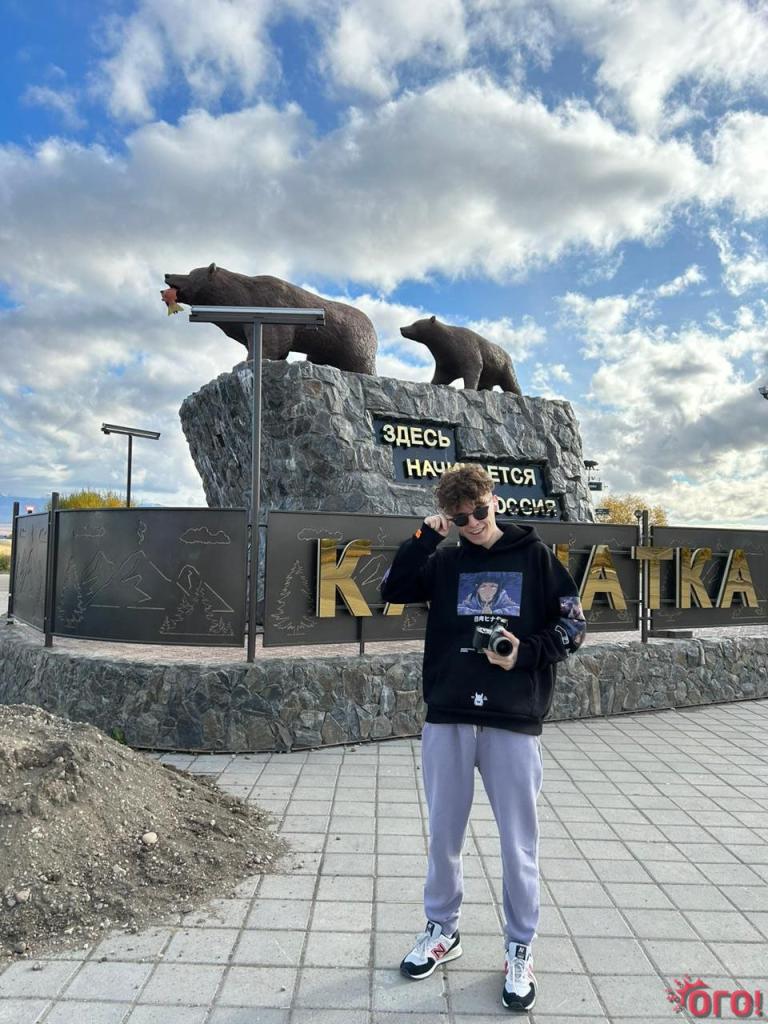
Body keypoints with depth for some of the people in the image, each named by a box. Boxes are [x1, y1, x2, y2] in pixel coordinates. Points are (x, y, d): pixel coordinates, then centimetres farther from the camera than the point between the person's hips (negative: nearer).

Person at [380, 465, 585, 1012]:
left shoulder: (534, 555, 1)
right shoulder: (444, 562, 6)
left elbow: (573, 624, 2)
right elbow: (392, 590, -3)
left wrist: (526, 653, -14)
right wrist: (425, 536, -7)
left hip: (514, 722, -2)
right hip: (447, 719, 2)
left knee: (519, 844, 8)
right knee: (444, 835, 15)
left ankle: (520, 949, 30)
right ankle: (442, 930, 37)